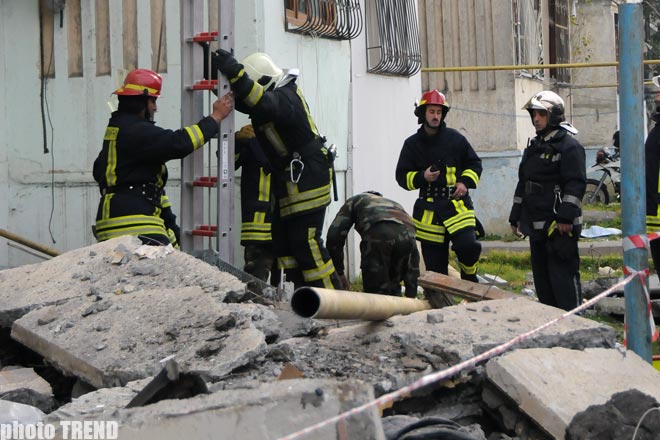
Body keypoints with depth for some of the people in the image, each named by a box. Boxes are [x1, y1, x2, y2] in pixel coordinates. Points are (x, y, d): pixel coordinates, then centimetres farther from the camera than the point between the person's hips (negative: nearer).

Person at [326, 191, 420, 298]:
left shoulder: (355, 201, 36)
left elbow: (334, 236, 19)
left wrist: (339, 273, 27)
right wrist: (411, 296, 39)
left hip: (378, 235, -4)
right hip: (407, 235, 4)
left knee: (376, 293, 9)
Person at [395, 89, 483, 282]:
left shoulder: (455, 138, 6)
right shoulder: (412, 144, 6)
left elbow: (474, 164, 14)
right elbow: (402, 176, 9)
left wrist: (465, 182, -3)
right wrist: (423, 177, -9)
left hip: (457, 203, -1)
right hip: (429, 208, 1)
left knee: (468, 246, -20)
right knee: (435, 263, 2)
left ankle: (469, 278, 9)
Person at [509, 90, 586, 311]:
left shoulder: (569, 145, -8)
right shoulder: (533, 147, 18)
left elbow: (576, 183, -16)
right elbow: (522, 184, 23)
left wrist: (567, 217, -22)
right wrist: (515, 217, 20)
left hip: (560, 225, -9)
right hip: (536, 224, 9)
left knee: (563, 274, -10)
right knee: (541, 274, 12)